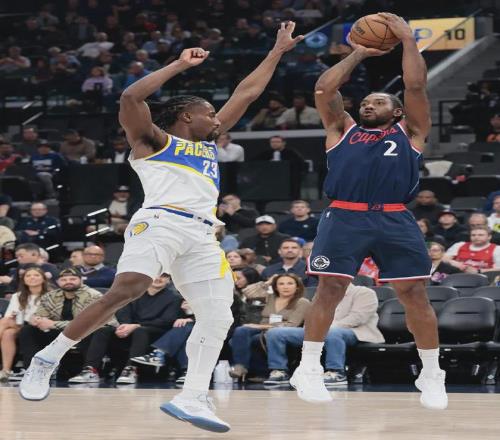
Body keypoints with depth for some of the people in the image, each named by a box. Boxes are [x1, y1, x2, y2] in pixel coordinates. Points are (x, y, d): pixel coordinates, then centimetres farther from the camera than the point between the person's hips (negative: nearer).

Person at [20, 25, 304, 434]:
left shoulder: (209, 144, 32)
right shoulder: (153, 140, 13)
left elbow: (246, 94, 35)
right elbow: (130, 98, -6)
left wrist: (278, 51, 36)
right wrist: (180, 65, -3)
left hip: (202, 235, 8)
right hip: (160, 221, -7)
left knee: (218, 316, -9)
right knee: (125, 292, -25)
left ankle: (192, 399, -13)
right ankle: (47, 360, -16)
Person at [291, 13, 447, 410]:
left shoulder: (409, 132, 20)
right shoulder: (343, 129, 24)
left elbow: (416, 86, 10)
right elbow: (324, 89, 15)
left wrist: (407, 39, 15)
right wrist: (359, 54, 23)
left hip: (396, 221, 0)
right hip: (345, 217, 1)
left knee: (415, 294, -1)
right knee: (330, 290, -3)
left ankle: (432, 376, 8)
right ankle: (308, 370, 5)